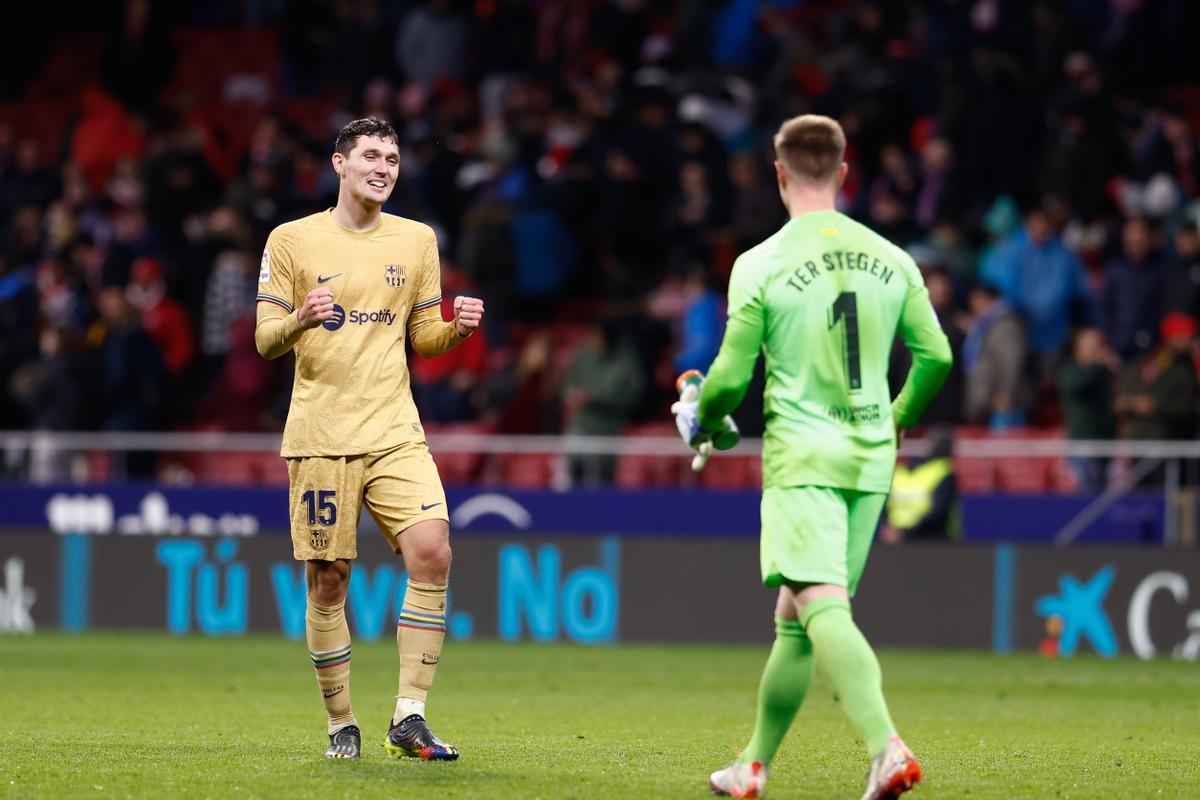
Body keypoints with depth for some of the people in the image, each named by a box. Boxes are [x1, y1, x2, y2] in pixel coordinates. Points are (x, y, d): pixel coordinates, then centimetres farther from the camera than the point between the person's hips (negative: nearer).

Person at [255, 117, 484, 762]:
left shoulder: (416, 240, 11)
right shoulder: (292, 240, 3)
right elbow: (265, 341, 2)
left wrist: (455, 328, -6)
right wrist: (300, 319, -20)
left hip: (395, 433, 2)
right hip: (320, 436, -2)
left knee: (431, 554, -16)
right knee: (328, 581, -1)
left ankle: (409, 719, -11)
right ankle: (341, 724, 13)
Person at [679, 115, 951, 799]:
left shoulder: (761, 264, -7)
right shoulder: (890, 260, 6)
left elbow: (732, 376, -7)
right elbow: (936, 356, 7)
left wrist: (705, 423, 15)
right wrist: (900, 417, 26)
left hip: (801, 459, -5)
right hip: (870, 460, 5)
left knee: (824, 610, -16)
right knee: (796, 620, 16)